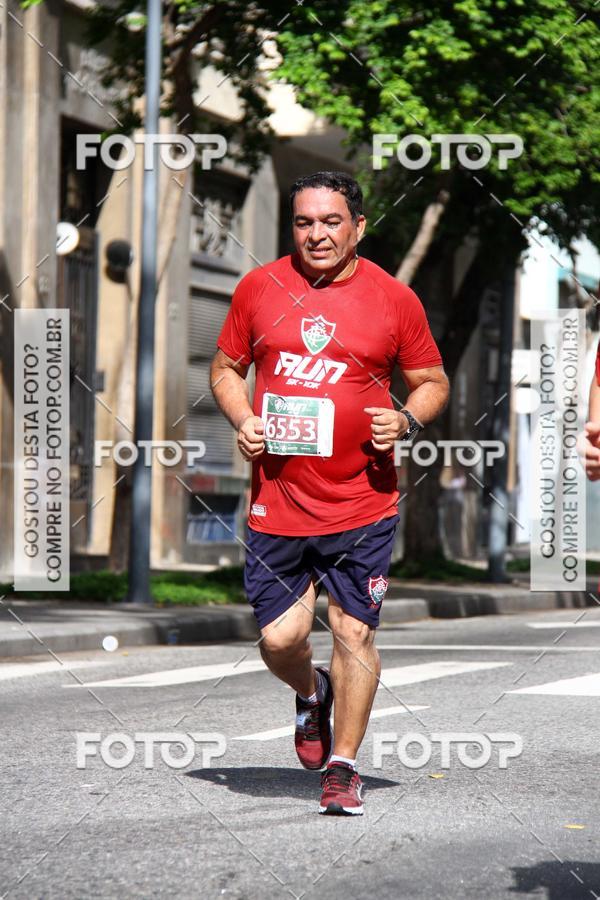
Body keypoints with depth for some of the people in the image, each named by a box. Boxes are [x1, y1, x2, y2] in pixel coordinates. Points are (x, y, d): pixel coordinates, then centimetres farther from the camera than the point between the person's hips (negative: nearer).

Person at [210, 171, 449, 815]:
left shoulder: (393, 299, 1)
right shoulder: (259, 288, 4)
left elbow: (432, 381, 11)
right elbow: (225, 368, 16)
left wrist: (407, 420, -9)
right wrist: (242, 421, -3)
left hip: (361, 504, -1)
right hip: (277, 500, 2)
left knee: (353, 631, -3)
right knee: (279, 637, 1)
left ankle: (342, 766, 12)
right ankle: (311, 695, 36)